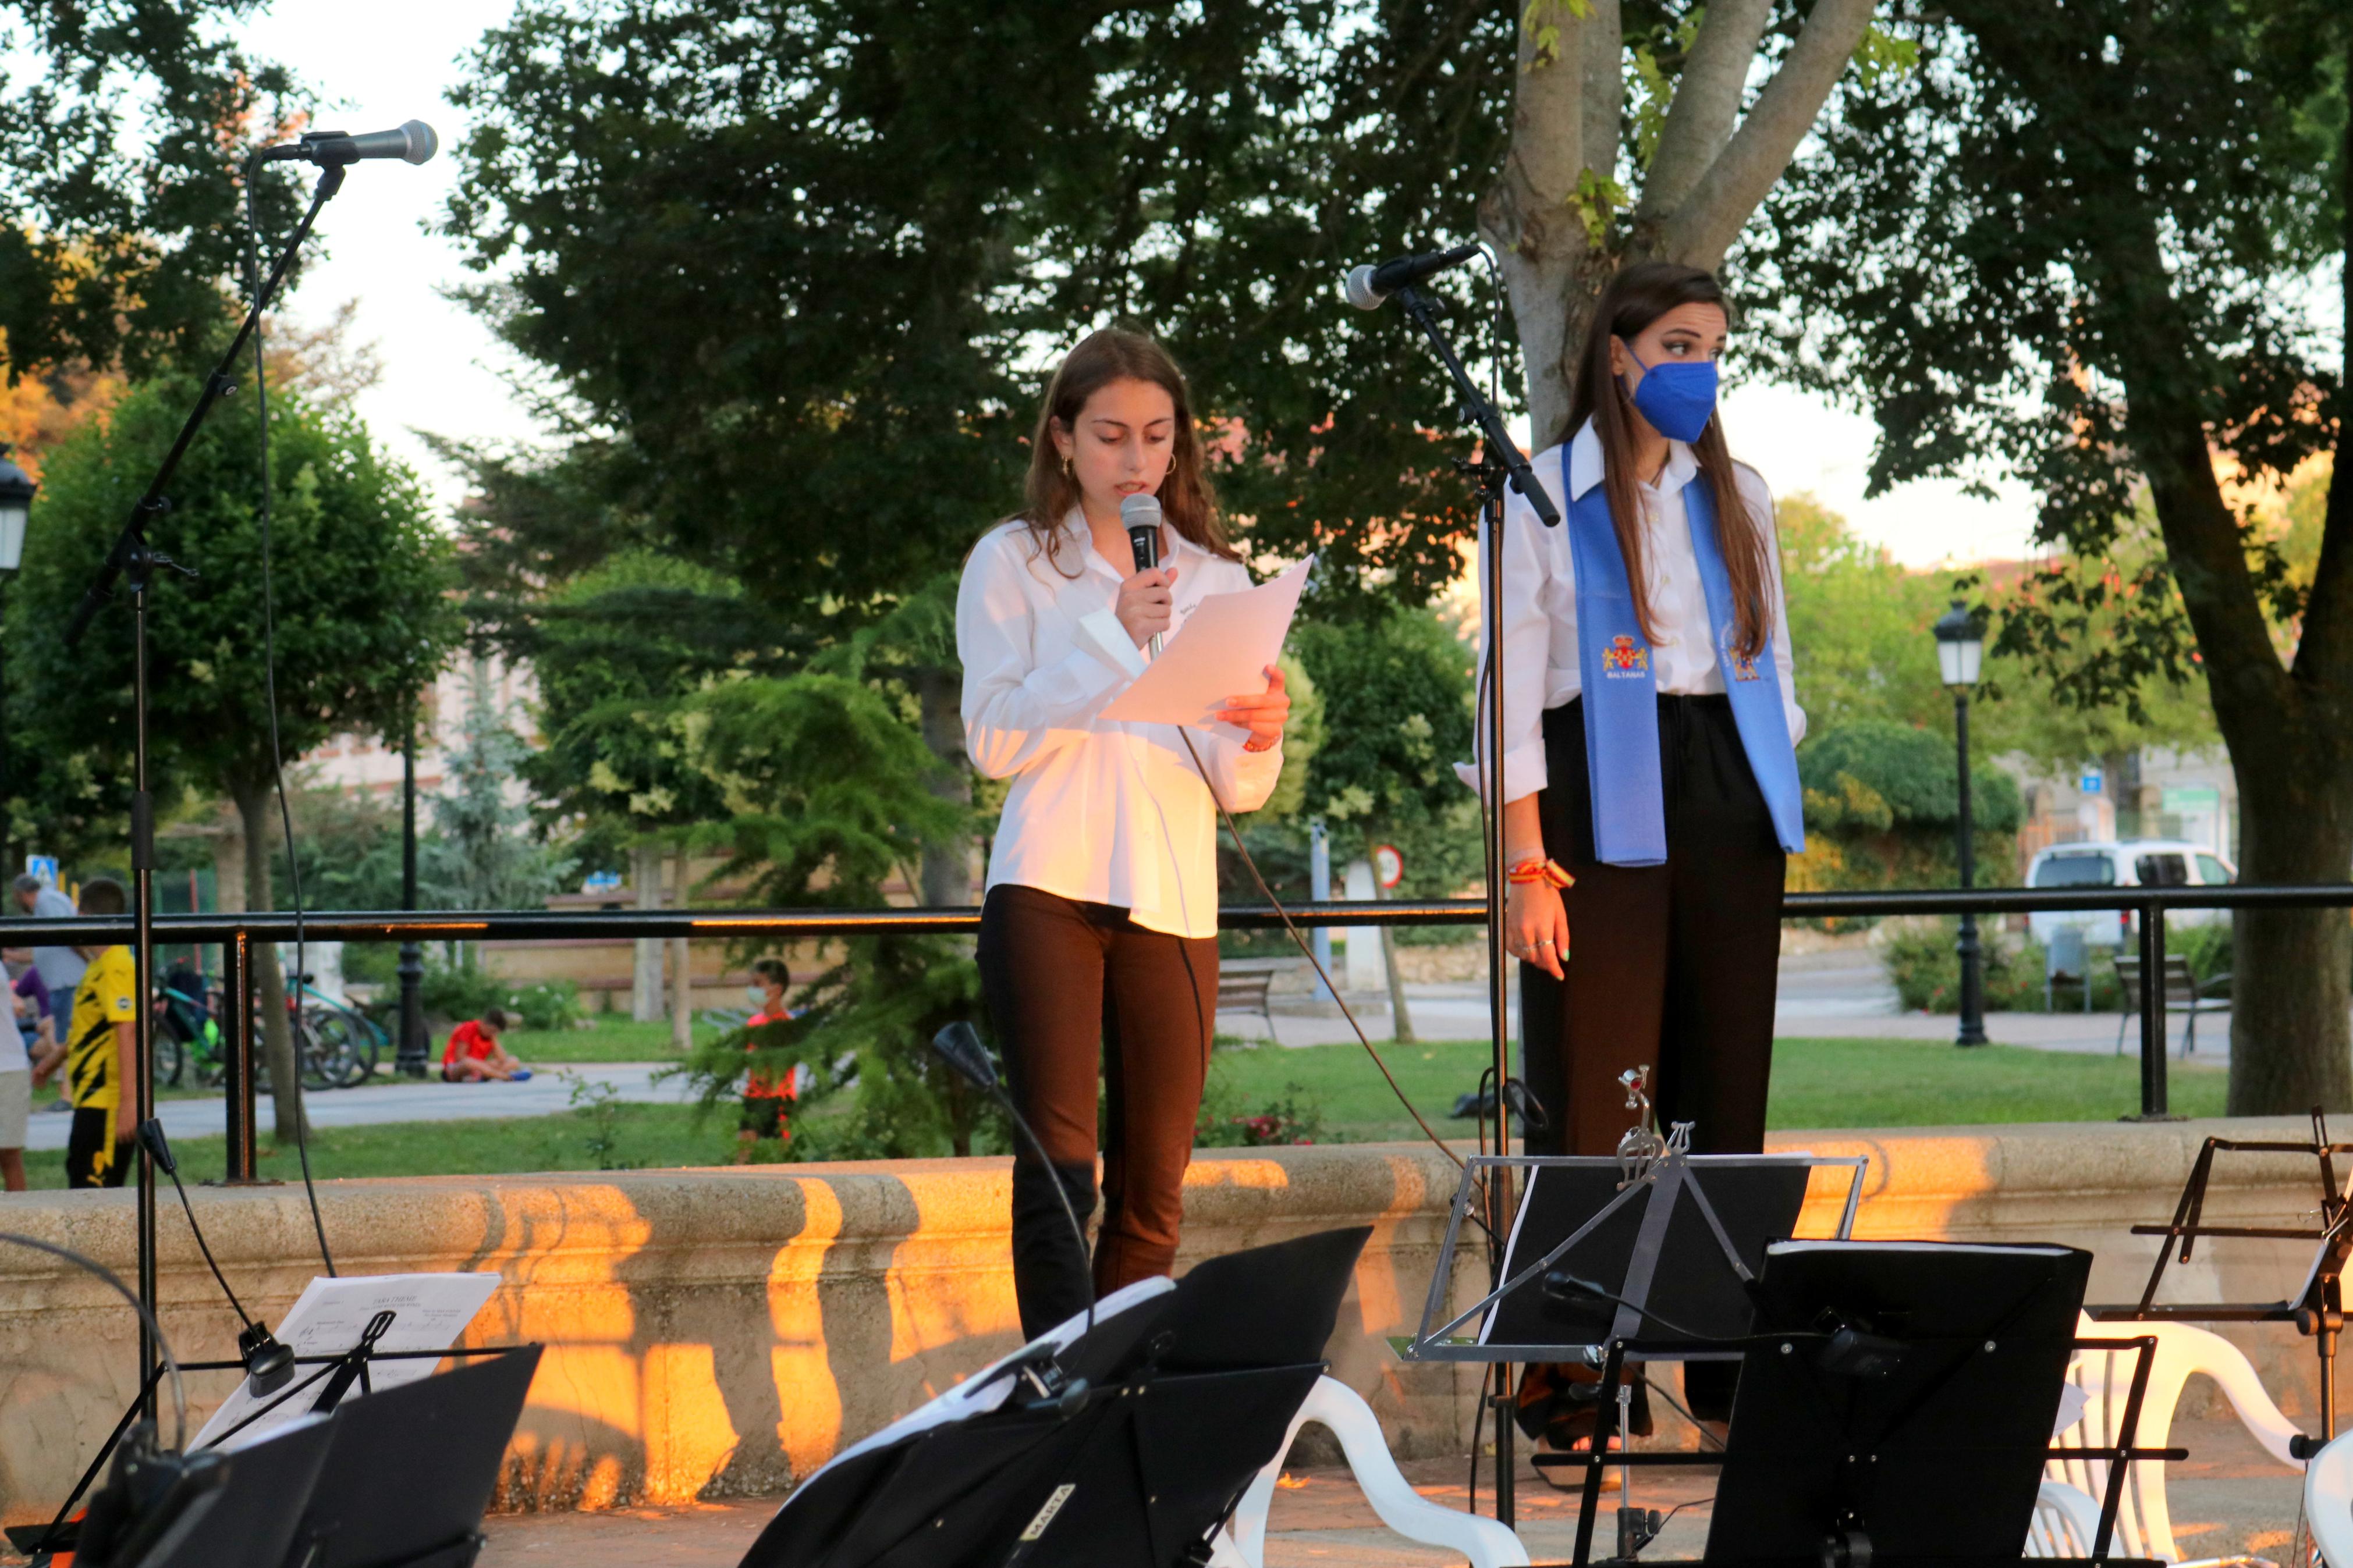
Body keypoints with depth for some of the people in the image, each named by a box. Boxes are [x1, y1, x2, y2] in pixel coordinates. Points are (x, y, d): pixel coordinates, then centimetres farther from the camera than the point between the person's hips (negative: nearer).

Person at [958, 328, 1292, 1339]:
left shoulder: (1216, 578, 16)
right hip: (1049, 887, -3)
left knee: (1151, 1198, 3)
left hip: (1175, 902, 3)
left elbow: (1241, 789, 13)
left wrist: (1259, 738, -10)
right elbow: (994, 741, -5)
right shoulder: (1014, 564, 8)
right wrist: (1113, 638, -13)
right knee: (1057, 1170, -14)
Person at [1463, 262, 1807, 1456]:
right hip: (1604, 798, -5)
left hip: (1727, 795, 5)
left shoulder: (1737, 498, 15)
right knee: (1590, 1089, -7)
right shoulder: (1544, 496, 0)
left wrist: (1774, 803, 9)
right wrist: (1525, 861, -11)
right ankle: (1567, 1369, -5)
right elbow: (1514, 685, -4)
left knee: (1727, 1078, 5)